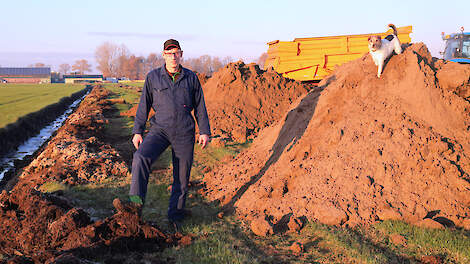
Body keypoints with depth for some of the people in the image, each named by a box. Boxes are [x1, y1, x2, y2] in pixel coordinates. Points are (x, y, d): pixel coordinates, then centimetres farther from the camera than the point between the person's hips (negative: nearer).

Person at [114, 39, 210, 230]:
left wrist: (204, 131, 4)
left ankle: (176, 214, 21)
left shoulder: (191, 78, 6)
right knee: (141, 158, -27)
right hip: (160, 129, 0)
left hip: (184, 133, 1)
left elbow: (200, 107, 9)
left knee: (182, 176, 5)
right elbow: (144, 106, 7)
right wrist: (137, 131, 2)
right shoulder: (153, 77, 4)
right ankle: (136, 203, -25)